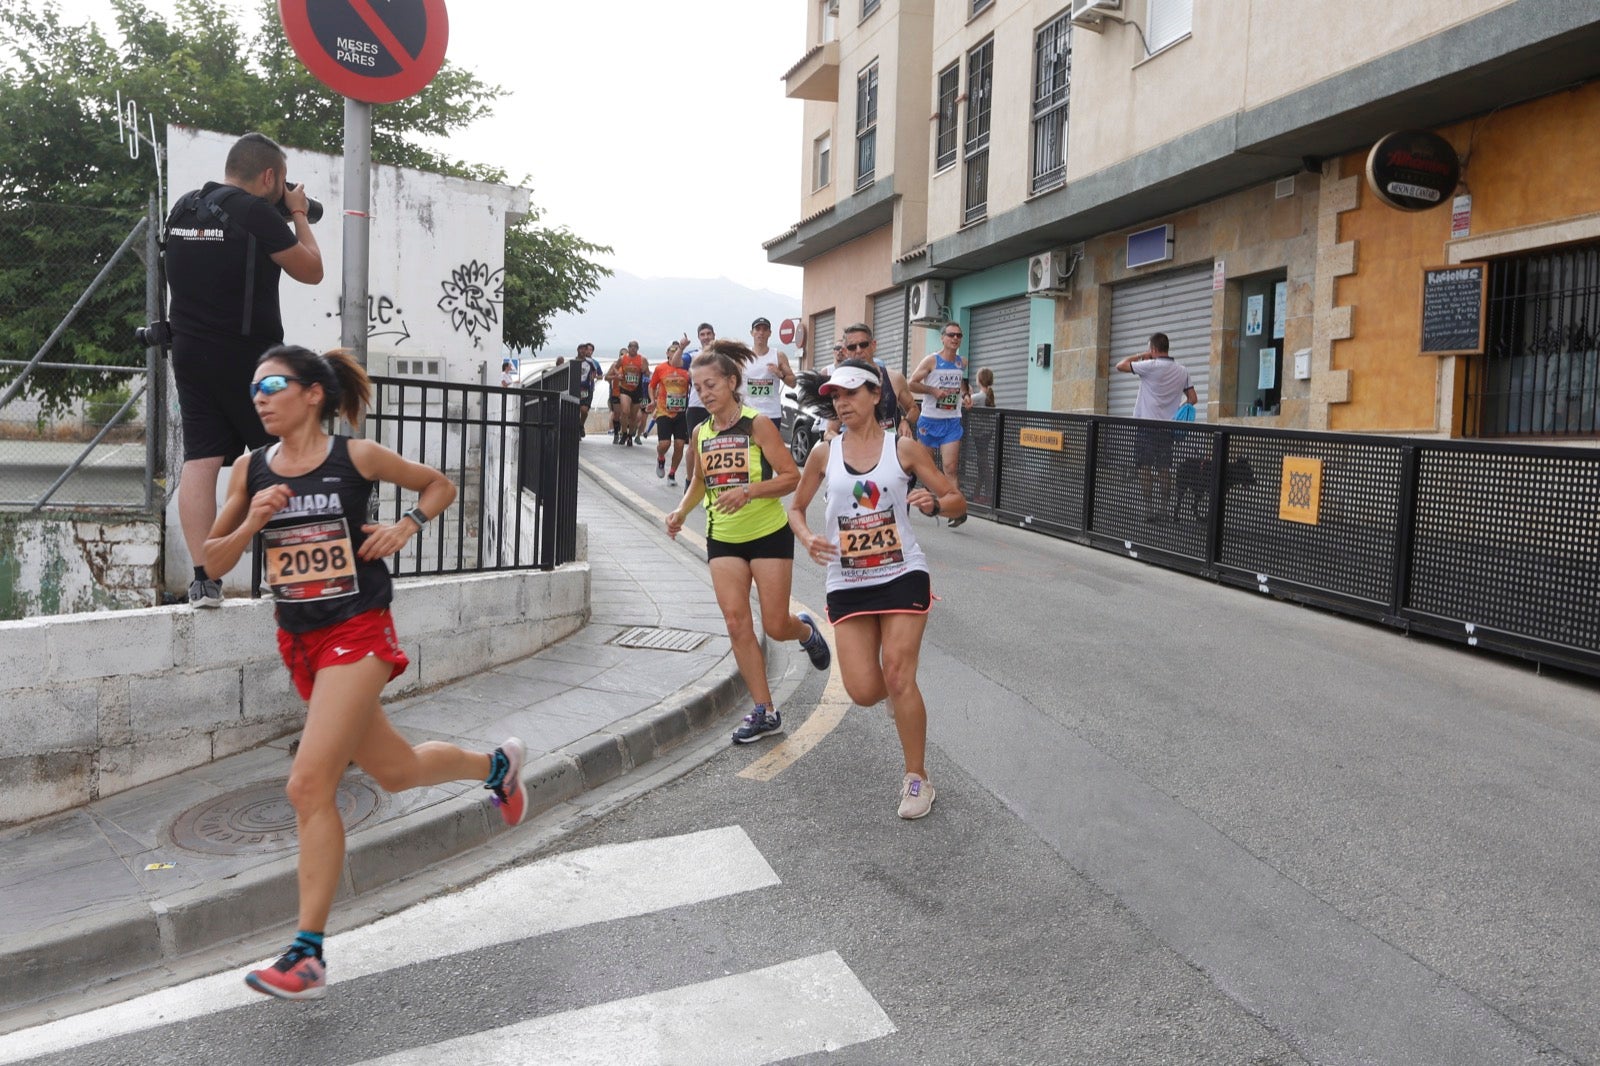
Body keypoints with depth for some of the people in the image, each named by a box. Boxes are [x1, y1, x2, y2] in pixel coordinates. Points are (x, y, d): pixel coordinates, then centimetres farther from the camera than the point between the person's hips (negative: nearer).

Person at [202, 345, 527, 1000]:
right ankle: (496, 765, 47)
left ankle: (307, 955, -4)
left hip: (357, 633, -6)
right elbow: (214, 561, 7)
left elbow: (441, 485, 7)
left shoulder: (357, 457, -7)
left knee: (309, 786, -15)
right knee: (396, 772, 18)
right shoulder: (251, 471, 4)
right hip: (298, 642, 6)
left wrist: (407, 525, -11)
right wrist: (251, 522, -11)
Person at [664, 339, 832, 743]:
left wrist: (748, 491, -28)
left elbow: (792, 477, -15)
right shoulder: (701, 433, 5)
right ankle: (765, 712, 4)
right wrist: (682, 510, 2)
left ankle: (806, 630, 37)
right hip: (722, 540, 5)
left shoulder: (757, 425, -12)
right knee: (736, 623, -5)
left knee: (776, 626, -2)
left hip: (769, 535, -4)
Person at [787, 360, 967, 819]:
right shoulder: (824, 454, 3)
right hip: (847, 583, 2)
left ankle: (917, 778, 10)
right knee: (864, 691, -4)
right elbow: (796, 508, 14)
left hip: (903, 575, -2)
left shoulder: (904, 448, -3)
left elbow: (958, 501, 2)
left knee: (898, 678, -8)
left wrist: (933, 502, -21)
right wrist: (807, 539, -8)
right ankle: (899, 692, 35)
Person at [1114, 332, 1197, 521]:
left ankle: (1148, 508, -5)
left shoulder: (1150, 366, -9)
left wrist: (1140, 355, 6)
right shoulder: (1183, 371, 8)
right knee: (1164, 470, 8)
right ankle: (1165, 509, 9)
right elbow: (1193, 399, 8)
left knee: (1145, 469, -2)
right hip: (1167, 426, 5)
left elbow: (1120, 365, -5)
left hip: (1146, 424, -5)